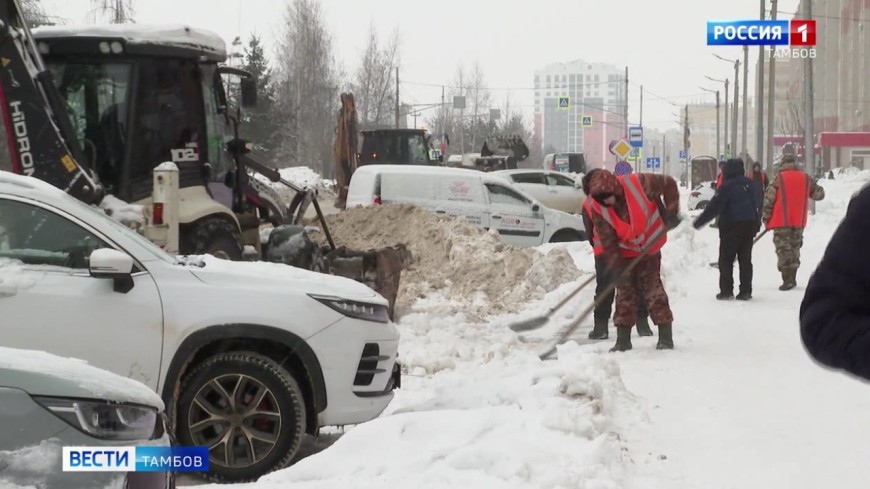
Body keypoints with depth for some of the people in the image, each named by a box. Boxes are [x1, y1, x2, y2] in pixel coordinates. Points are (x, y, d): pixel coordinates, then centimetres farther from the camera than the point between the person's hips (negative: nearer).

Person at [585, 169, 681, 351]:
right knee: (625, 291, 4)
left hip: (649, 248, -2)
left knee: (653, 290, -3)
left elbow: (668, 184, -11)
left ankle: (666, 337, 5)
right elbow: (607, 241, -17)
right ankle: (623, 340, 10)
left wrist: (671, 211, -15)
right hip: (624, 253, 2)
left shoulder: (638, 184, -27)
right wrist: (617, 266, -23)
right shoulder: (598, 209, -20)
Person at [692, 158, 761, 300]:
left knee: (726, 259, 2)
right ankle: (746, 291, 9)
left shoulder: (727, 186, -14)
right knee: (745, 259, 10)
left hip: (731, 226, -6)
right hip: (749, 226, 6)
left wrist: (698, 222, -11)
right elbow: (758, 202, 21)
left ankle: (726, 291, -2)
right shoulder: (752, 185, 8)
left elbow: (714, 207, -16)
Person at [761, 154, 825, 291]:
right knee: (794, 248, 17)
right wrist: (814, 185, 35)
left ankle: (787, 280, -9)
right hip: (799, 222, 4)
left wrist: (766, 220, 3)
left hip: (782, 222, -4)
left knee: (784, 249, -2)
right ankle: (792, 279, 23)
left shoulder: (778, 179, -6)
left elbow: (768, 200, -6)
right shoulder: (806, 178, 4)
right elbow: (819, 194, 13)